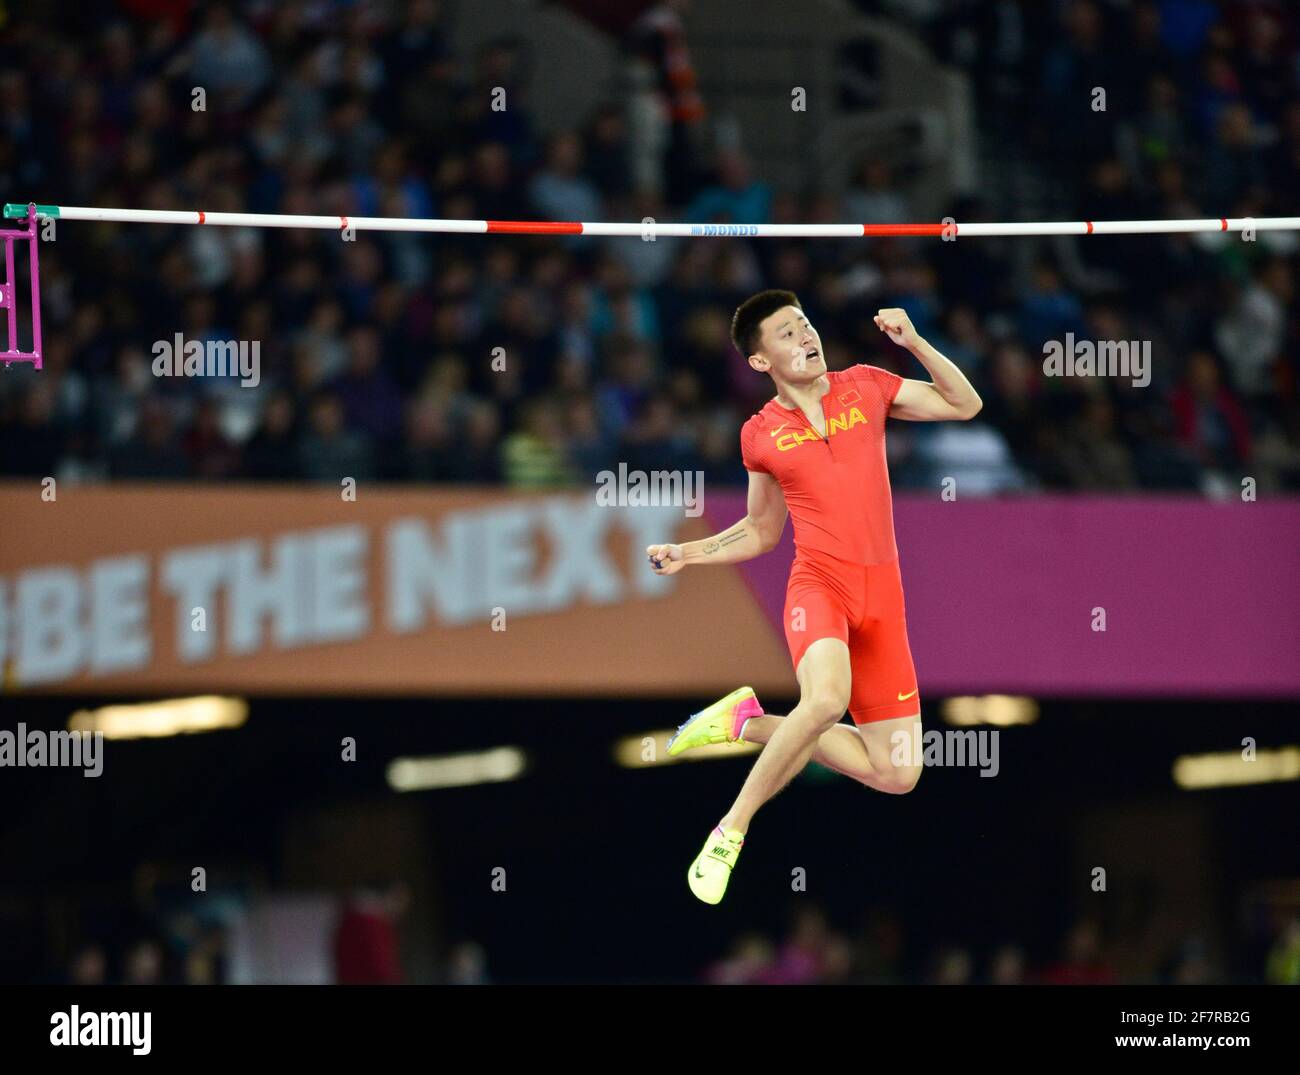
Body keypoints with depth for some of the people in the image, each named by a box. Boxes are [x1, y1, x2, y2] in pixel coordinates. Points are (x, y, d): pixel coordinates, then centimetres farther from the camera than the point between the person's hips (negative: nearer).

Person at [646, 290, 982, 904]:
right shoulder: (761, 435, 4)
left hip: (881, 592, 3)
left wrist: (914, 344, -4)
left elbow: (965, 406, 9)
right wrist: (688, 554, 3)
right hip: (819, 580, -3)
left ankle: (752, 723, 18)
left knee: (897, 776, 1)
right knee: (826, 697, -38)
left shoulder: (865, 387, 7)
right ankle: (731, 831, -23)